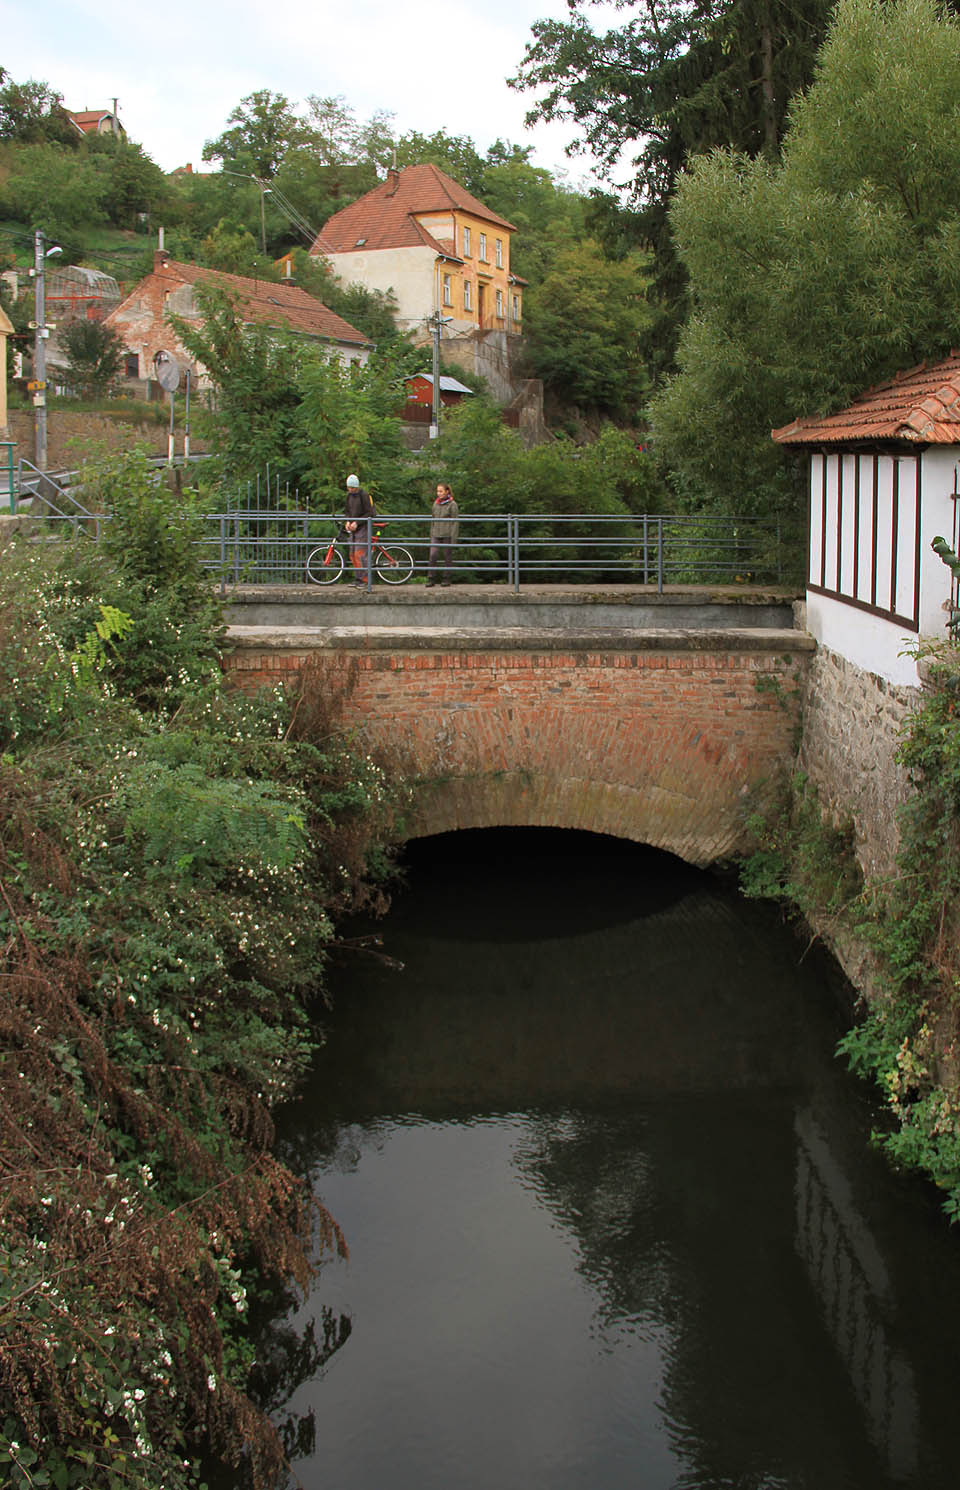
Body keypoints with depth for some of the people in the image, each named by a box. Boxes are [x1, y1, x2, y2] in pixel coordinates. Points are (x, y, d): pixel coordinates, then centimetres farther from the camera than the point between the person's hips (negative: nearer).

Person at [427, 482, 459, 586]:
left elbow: (455, 522, -6)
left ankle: (446, 579, 11)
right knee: (433, 556, -8)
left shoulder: (452, 505, -5)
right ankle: (431, 579, -4)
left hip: (447, 535, -4)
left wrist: (453, 538, -11)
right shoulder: (436, 504, 11)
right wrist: (431, 535, 16)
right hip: (436, 535, 4)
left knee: (447, 557, 2)